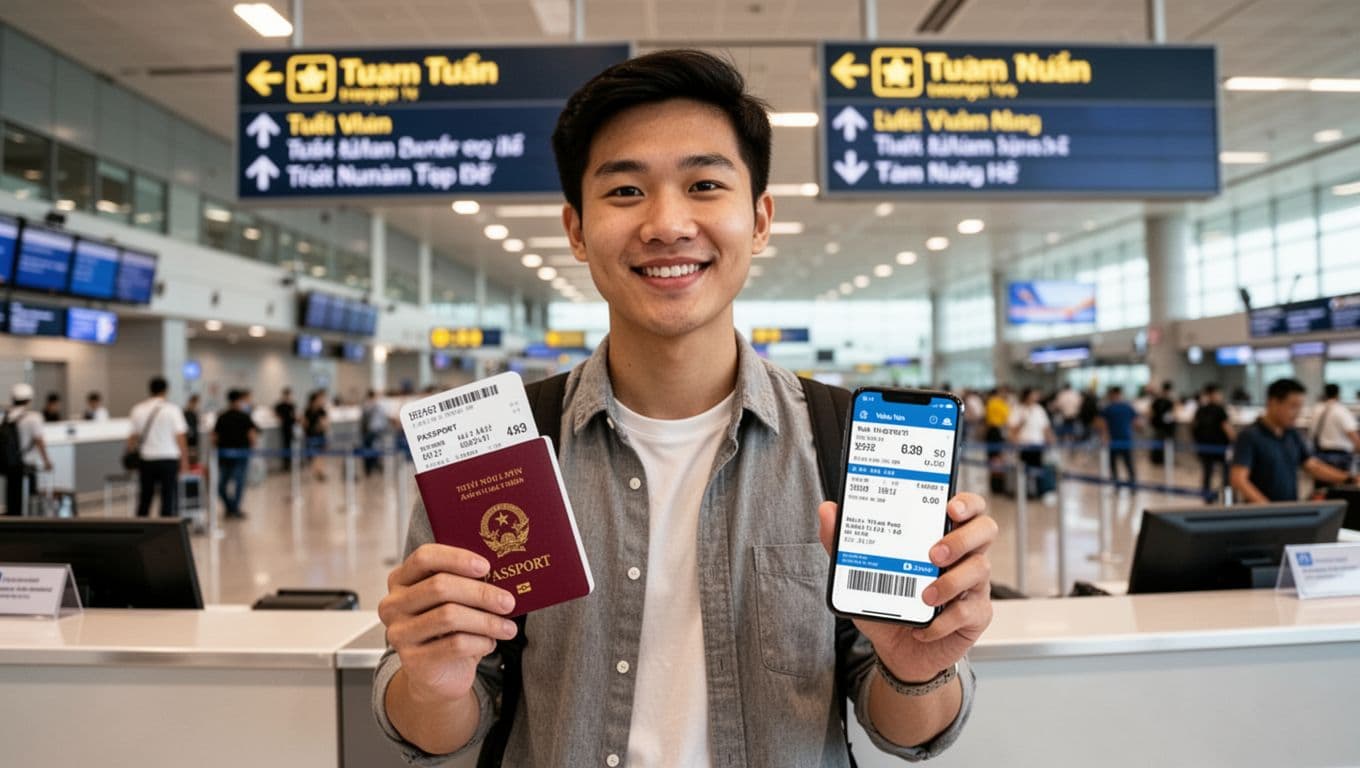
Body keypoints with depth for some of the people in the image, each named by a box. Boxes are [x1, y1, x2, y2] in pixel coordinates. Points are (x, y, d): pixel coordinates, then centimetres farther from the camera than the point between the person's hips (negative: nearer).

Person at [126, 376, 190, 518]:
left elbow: (133, 437, 6)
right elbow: (180, 437, -7)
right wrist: (185, 461, 0)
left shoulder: (138, 409, 5)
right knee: (169, 499, 0)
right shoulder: (172, 409, -5)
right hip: (168, 459, -4)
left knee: (144, 499, 13)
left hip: (146, 460, 4)